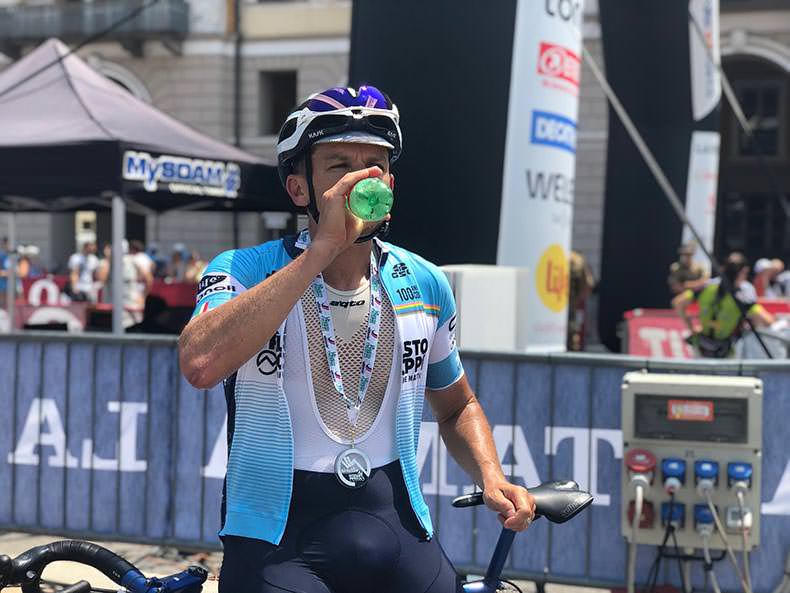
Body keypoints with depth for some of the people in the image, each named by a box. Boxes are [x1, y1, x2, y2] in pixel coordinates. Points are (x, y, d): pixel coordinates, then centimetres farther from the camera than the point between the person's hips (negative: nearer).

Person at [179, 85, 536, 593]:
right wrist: (324, 247, -27)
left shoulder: (425, 285, 5)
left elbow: (456, 405, 21)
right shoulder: (243, 271, -6)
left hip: (398, 530, 4)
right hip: (279, 540, -4)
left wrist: (491, 478, 0)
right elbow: (202, 363, -29)